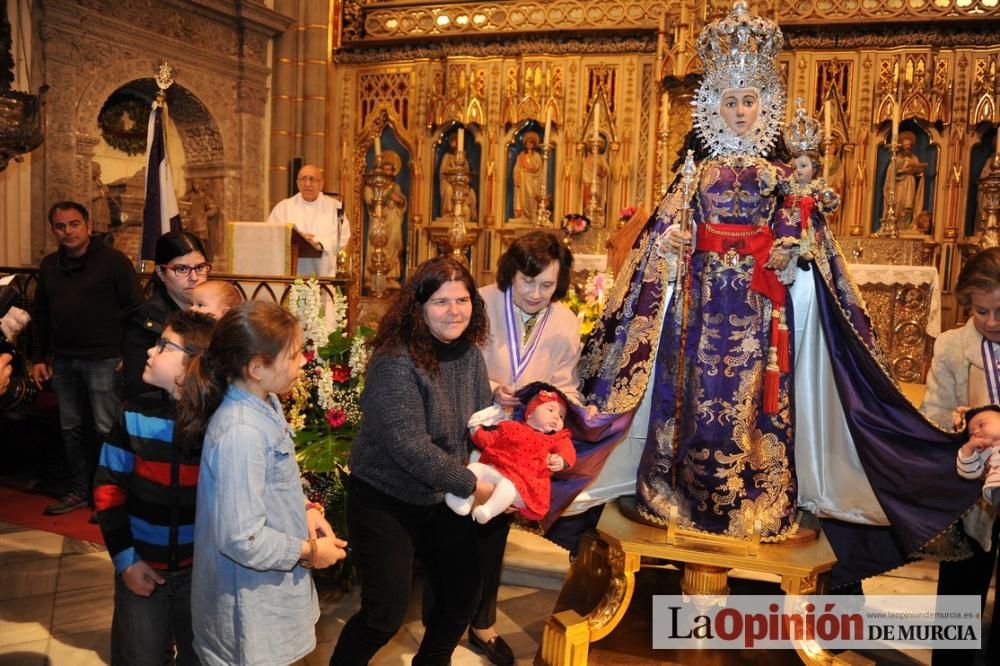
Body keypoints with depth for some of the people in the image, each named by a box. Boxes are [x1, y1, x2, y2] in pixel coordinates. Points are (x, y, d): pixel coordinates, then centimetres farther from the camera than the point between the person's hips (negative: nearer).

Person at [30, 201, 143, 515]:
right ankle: (79, 490, 27)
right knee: (71, 427, 14)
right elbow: (40, 315, 17)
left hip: (103, 360, -6)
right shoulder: (49, 265, 11)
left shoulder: (113, 260, -8)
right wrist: (38, 358, 13)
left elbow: (134, 309, -9)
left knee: (107, 429, -2)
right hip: (63, 360, 6)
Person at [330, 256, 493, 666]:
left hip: (442, 498, 7)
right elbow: (410, 447, -29)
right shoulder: (396, 362, -26)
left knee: (464, 595, 16)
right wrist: (471, 486, -23)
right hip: (385, 501, -7)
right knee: (386, 615, 1)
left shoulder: (468, 353, -2)